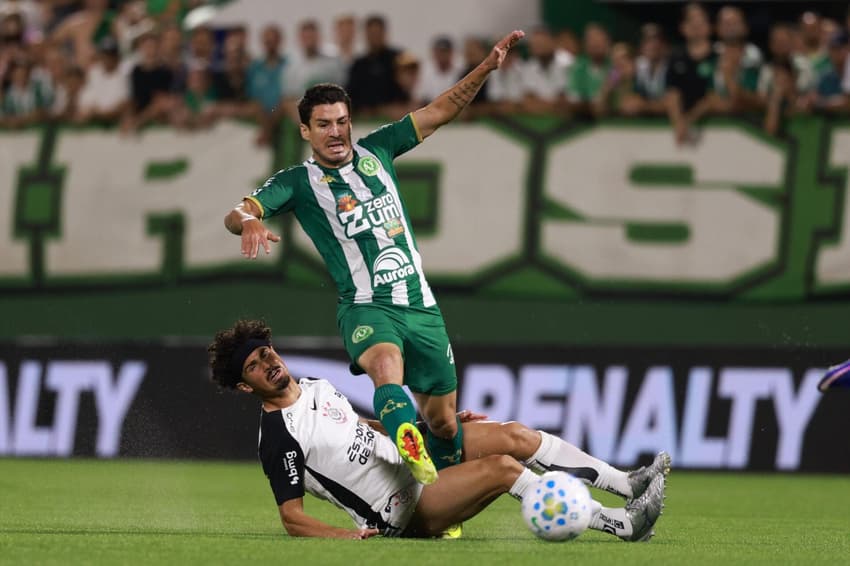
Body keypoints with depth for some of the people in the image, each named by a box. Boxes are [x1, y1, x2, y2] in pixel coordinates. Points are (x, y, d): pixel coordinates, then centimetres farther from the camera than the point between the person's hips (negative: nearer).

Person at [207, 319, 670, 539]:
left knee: (514, 436, -7)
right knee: (501, 467, -25)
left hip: (413, 460, 9)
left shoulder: (315, 387, 12)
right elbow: (291, 518, -16)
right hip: (401, 514, -9)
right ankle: (624, 524, -23)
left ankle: (628, 484, -3)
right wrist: (339, 534, -33)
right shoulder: (279, 438, -15)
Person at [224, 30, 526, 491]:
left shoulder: (375, 151, 11)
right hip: (367, 306, -5)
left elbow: (441, 111, 13)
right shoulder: (299, 182, 0)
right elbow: (236, 214, -12)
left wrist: (488, 67, 3)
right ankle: (414, 456, -56)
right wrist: (248, 222, -37)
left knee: (442, 420, 8)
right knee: (387, 367, -39)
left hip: (421, 304, 5)